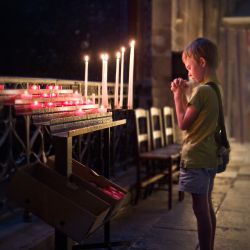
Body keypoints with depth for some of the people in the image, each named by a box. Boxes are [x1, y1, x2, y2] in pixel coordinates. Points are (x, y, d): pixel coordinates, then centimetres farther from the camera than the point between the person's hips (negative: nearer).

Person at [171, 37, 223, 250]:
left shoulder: (202, 90, -18)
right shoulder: (216, 88, 10)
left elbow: (183, 123, -13)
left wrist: (178, 95, -5)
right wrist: (183, 94, 9)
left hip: (196, 157, -10)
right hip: (209, 157, 10)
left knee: (200, 209, -2)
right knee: (207, 207, 17)